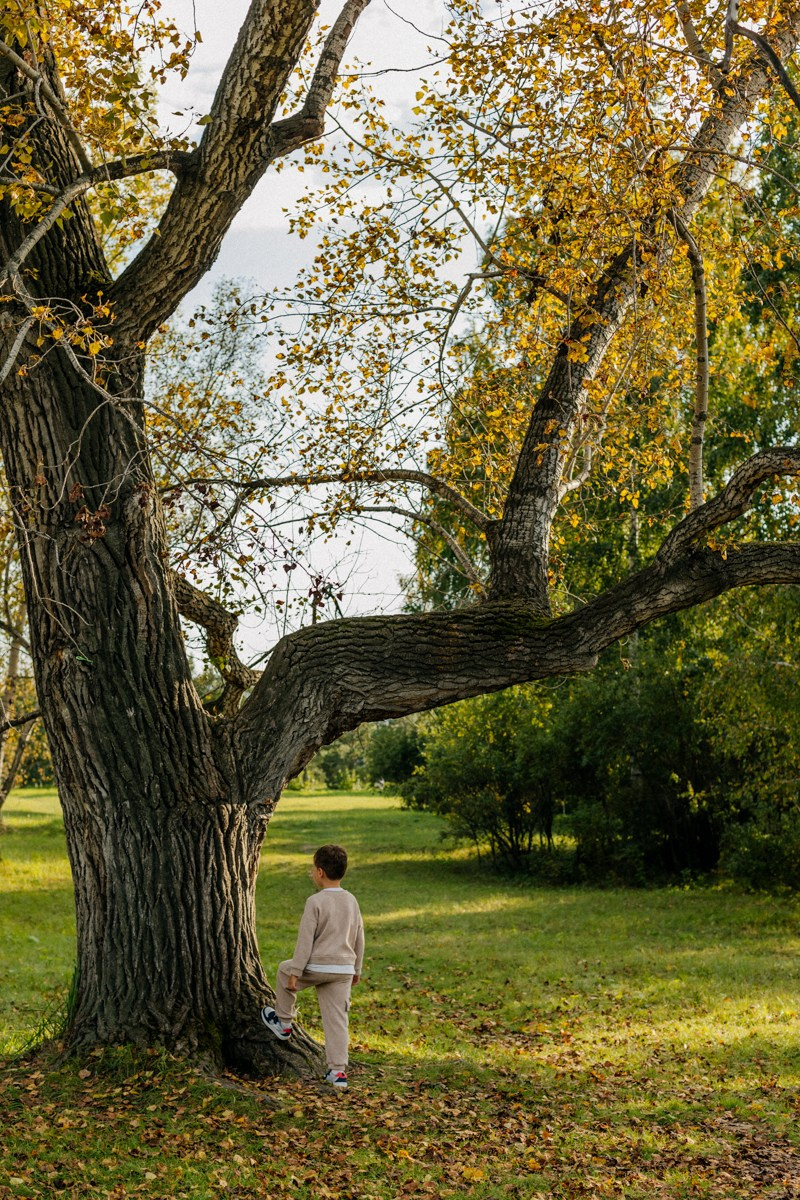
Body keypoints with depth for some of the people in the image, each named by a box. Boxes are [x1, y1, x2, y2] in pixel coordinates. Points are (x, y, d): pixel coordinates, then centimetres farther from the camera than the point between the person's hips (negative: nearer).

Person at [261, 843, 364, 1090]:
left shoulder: (315, 902, -13)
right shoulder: (351, 901, 7)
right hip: (343, 970, 5)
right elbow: (359, 938, 15)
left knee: (284, 971, 23)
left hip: (316, 967, -5)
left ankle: (284, 1022, 33)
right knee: (337, 1019, 8)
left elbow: (305, 940, -14)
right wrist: (356, 968, 25)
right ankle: (338, 1070, 5)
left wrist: (295, 971, -9)